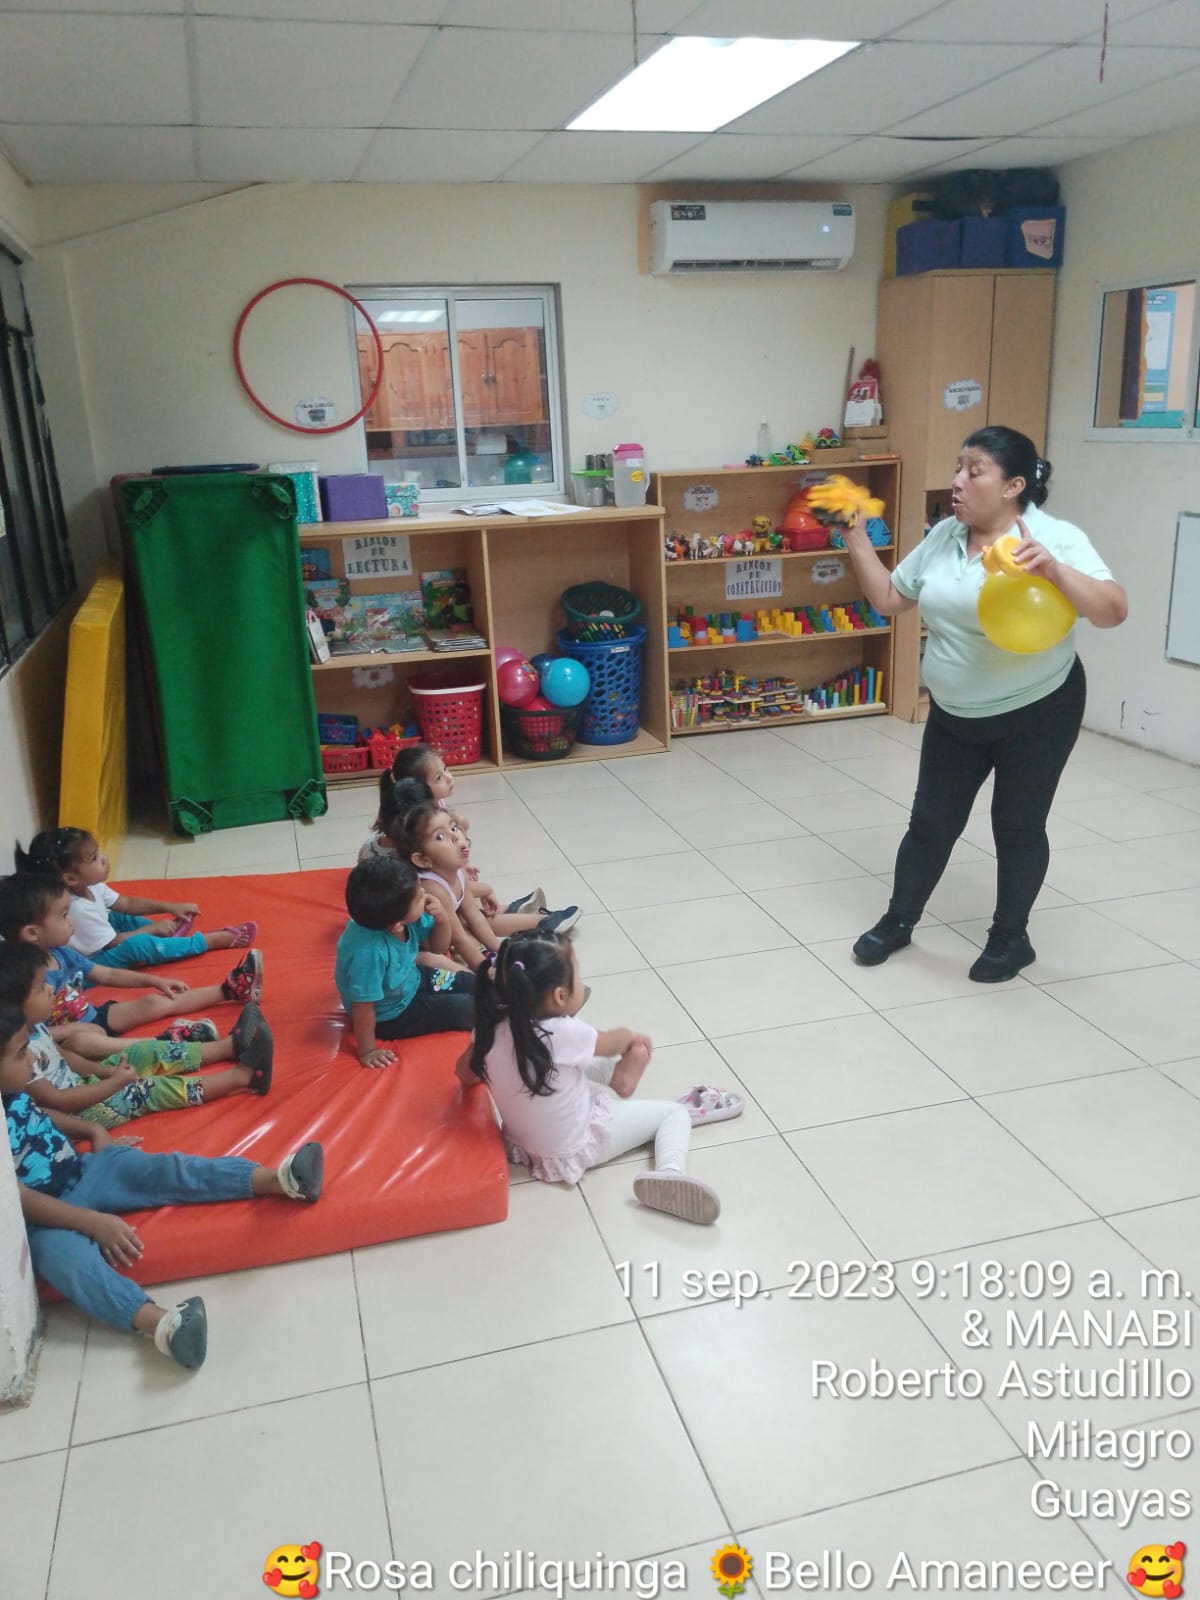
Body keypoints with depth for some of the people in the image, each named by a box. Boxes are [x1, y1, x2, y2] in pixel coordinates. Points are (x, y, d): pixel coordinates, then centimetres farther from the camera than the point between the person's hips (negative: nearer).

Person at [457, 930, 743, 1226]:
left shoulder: (493, 1025, -16)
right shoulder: (565, 1033, -30)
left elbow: (464, 1072, 3)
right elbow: (612, 1042, -8)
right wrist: (632, 1036, 13)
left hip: (522, 1143, 6)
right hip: (574, 1150, -6)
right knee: (674, 1112, 3)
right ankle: (670, 1172, -18)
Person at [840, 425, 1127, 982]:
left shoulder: (1055, 538, -19)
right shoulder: (943, 536, -1)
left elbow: (1113, 611, -28)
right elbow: (889, 598, 7)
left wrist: (1053, 570, -44)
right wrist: (856, 540, -3)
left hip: (1037, 713, -5)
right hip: (953, 714, 5)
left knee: (1018, 826, 8)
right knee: (931, 820, 13)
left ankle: (1011, 937, 27)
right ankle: (899, 920, 29)